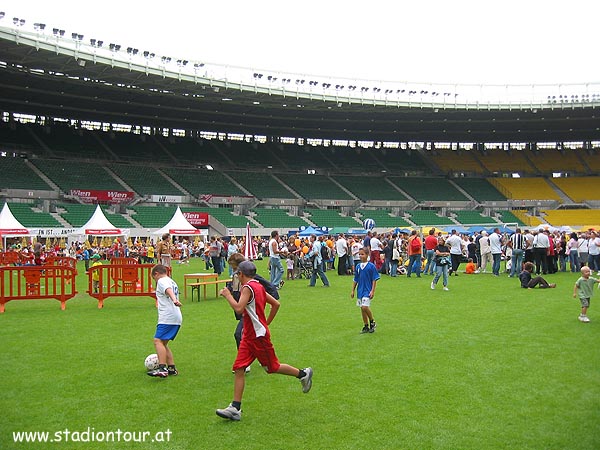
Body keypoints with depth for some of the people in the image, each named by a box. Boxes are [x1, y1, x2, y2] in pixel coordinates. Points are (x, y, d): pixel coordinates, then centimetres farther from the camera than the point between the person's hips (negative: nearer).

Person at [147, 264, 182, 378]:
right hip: (176, 318, 10)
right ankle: (172, 368, 13)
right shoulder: (172, 282, 27)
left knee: (158, 340, -17)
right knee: (163, 343, 15)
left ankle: (162, 369, -28)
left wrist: (174, 300, -40)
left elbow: (168, 290, -21)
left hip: (167, 317, -10)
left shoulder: (162, 281, -1)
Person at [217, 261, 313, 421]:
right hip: (249, 336, 9)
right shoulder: (258, 286, 13)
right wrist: (266, 323, 22)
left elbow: (238, 308, -30)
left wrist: (227, 295, -16)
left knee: (272, 367, 6)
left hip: (259, 336, -9)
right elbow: (276, 304, 18)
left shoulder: (248, 287, -16)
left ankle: (303, 373, 27)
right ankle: (235, 408, -2)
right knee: (239, 369, 0)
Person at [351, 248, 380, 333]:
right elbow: (355, 280, 14)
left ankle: (372, 322, 6)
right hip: (360, 290, 6)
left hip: (368, 290, -6)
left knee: (365, 307, -17)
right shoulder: (358, 266, 6)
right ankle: (366, 327, 21)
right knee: (362, 309, 10)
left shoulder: (371, 266, -9)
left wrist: (372, 291, -12)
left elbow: (374, 280, -7)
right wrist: (353, 291, 13)